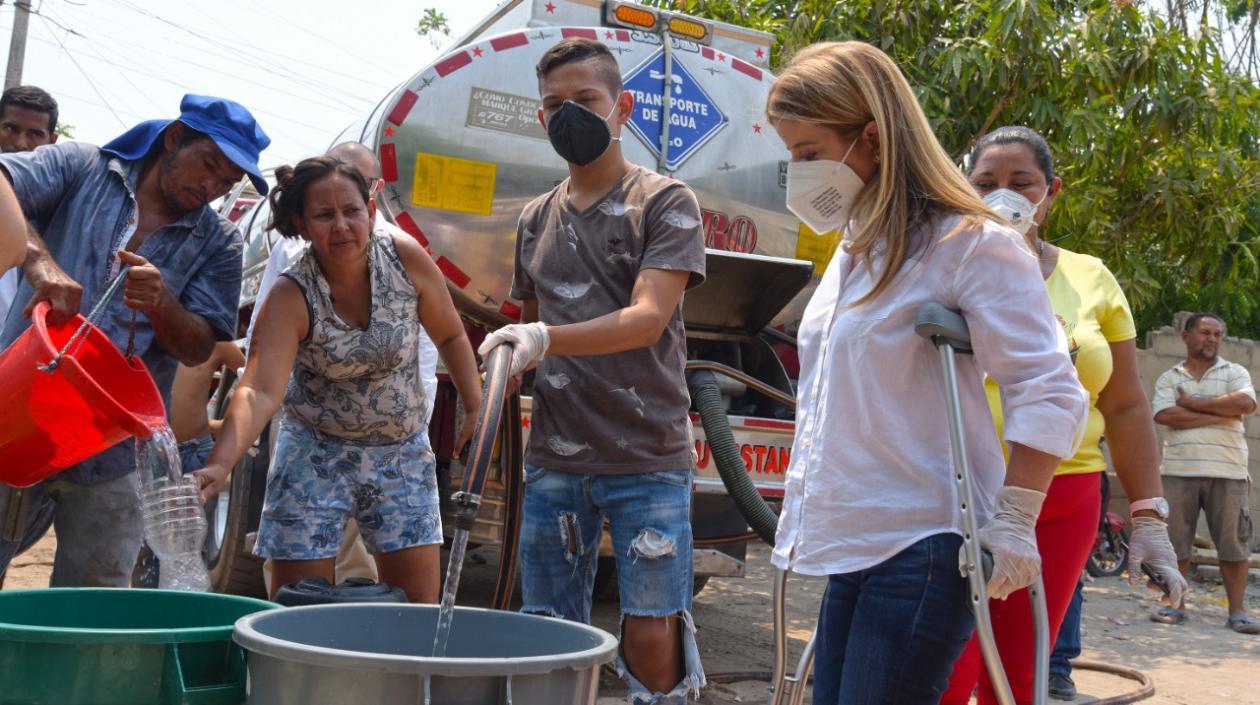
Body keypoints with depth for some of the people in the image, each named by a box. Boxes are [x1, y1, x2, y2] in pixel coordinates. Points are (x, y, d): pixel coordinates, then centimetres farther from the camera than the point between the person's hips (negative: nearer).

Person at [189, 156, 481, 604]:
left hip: (403, 453, 2)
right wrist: (219, 465, -48)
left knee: (420, 607, 3)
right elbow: (260, 391, -33)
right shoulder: (291, 298, -21)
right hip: (316, 454, -2)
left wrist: (476, 408, -3)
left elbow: (450, 336, 2)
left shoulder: (405, 258, -13)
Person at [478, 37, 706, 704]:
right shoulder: (536, 218, 14)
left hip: (648, 457, -4)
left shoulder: (665, 202, -2)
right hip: (553, 460, 5)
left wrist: (545, 339, -31)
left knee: (652, 636, -7)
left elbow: (647, 319, -17)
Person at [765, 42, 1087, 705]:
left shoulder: (969, 246, -11)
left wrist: (1011, 524, -17)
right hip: (849, 549, 8)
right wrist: (800, 516, 24)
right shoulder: (851, 253, 16)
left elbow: (1050, 395, -13)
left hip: (920, 550, -8)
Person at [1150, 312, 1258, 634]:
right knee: (1175, 541, 2)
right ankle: (1175, 604, 11)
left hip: (1227, 473, -1)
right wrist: (1221, 414, -9)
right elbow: (1165, 415, -7)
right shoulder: (1169, 379, 12)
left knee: (1233, 543, 0)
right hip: (1179, 471, 1)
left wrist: (1193, 403, -6)